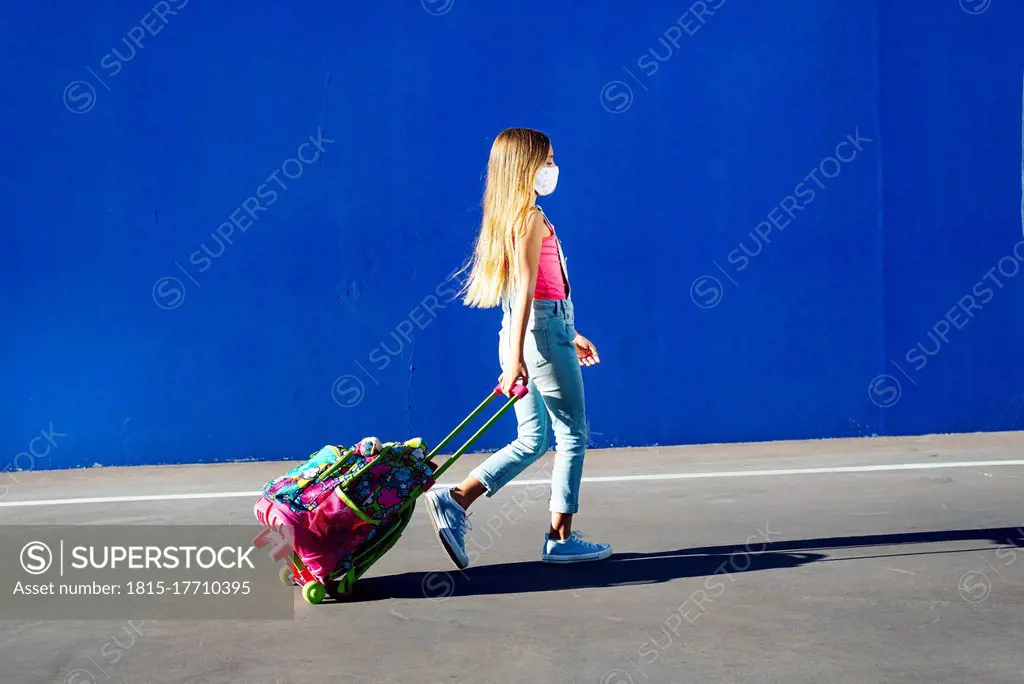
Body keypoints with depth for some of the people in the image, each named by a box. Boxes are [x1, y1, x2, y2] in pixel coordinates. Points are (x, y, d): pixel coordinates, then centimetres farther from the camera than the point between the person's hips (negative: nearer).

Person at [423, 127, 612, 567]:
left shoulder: (509, 215, 15)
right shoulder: (530, 216, -12)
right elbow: (525, 289, -20)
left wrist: (569, 336, 24)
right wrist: (516, 357, -25)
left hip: (524, 332, 9)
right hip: (543, 331, -9)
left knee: (532, 440, 13)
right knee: (572, 435, 4)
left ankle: (455, 500, 4)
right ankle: (561, 538, 11)